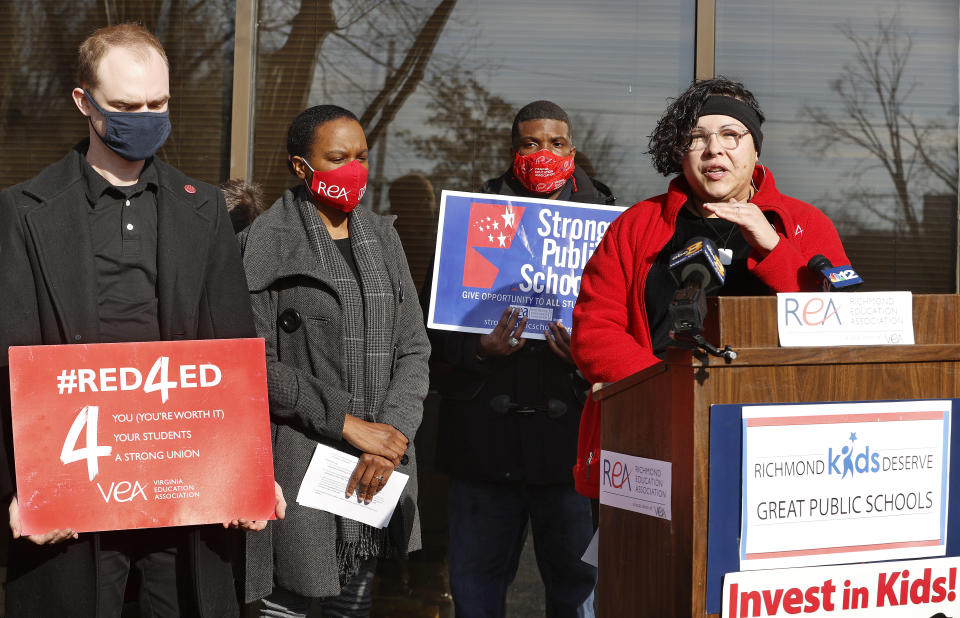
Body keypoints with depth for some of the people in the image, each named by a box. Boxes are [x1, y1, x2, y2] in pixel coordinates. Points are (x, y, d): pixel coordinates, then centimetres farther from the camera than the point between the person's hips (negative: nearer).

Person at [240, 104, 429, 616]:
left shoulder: (382, 239, 14)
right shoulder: (266, 246, -2)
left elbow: (414, 351, 9)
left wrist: (391, 438, -7)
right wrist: (347, 424, -12)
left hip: (378, 476, 5)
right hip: (297, 472, -4)